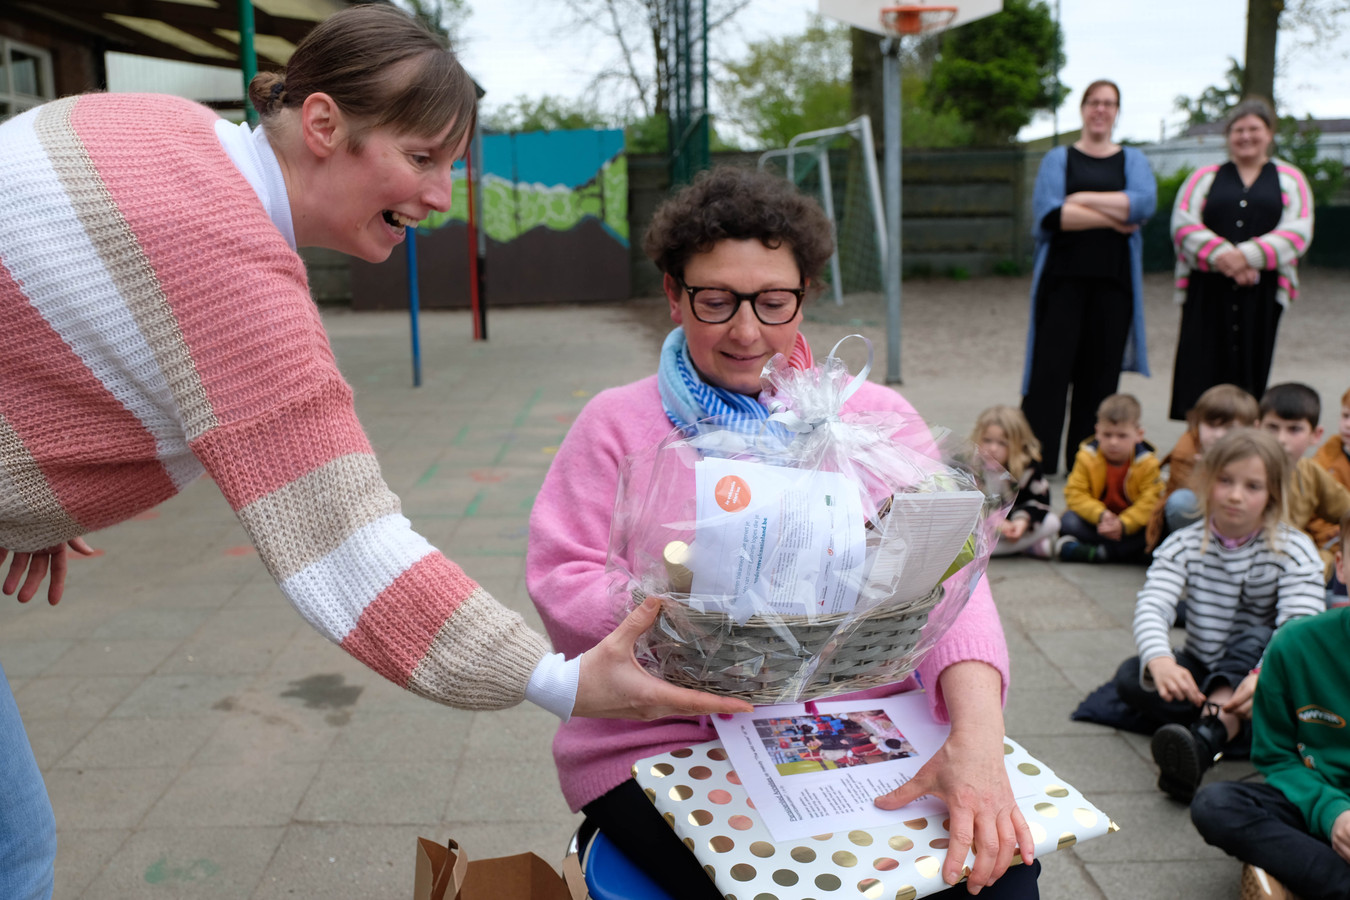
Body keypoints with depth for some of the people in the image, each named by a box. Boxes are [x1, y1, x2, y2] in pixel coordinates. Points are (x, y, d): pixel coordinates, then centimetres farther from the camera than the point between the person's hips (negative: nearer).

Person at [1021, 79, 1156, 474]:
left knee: (1101, 370, 2)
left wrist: (1083, 199, -9)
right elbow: (1050, 213, -8)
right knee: (1051, 367, -7)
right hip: (1063, 276, -2)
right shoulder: (1058, 158, 10)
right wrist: (1113, 218, -8)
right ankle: (1035, 461, -4)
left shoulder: (1133, 160, 15)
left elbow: (1144, 203, -6)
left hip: (1113, 279, 2)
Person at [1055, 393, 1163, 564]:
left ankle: (1098, 552, -30)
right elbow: (1075, 494, -15)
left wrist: (1123, 524, -33)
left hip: (1132, 520, 0)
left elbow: (1150, 502, -18)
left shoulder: (1147, 462, -12)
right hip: (1095, 520, 0)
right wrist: (1100, 515, -32)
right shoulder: (1087, 456, -11)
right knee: (1068, 522, -27)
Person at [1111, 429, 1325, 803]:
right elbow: (1151, 607, -22)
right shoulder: (1184, 545, -5)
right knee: (1131, 675, -22)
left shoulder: (1294, 551, -9)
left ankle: (1208, 732, -49)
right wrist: (1160, 661, -45)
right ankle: (1228, 725, -33)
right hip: (1202, 675, 2)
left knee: (1256, 634, -32)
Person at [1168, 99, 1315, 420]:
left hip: (1260, 292, 0)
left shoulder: (1289, 179, 14)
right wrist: (1221, 255, -15)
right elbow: (1183, 223, 0)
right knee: (1202, 374, -7)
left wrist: (1248, 255, -16)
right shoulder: (1205, 176, 16)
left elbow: (1298, 232, 0)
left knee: (1249, 373, -1)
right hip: (1208, 290, 0)